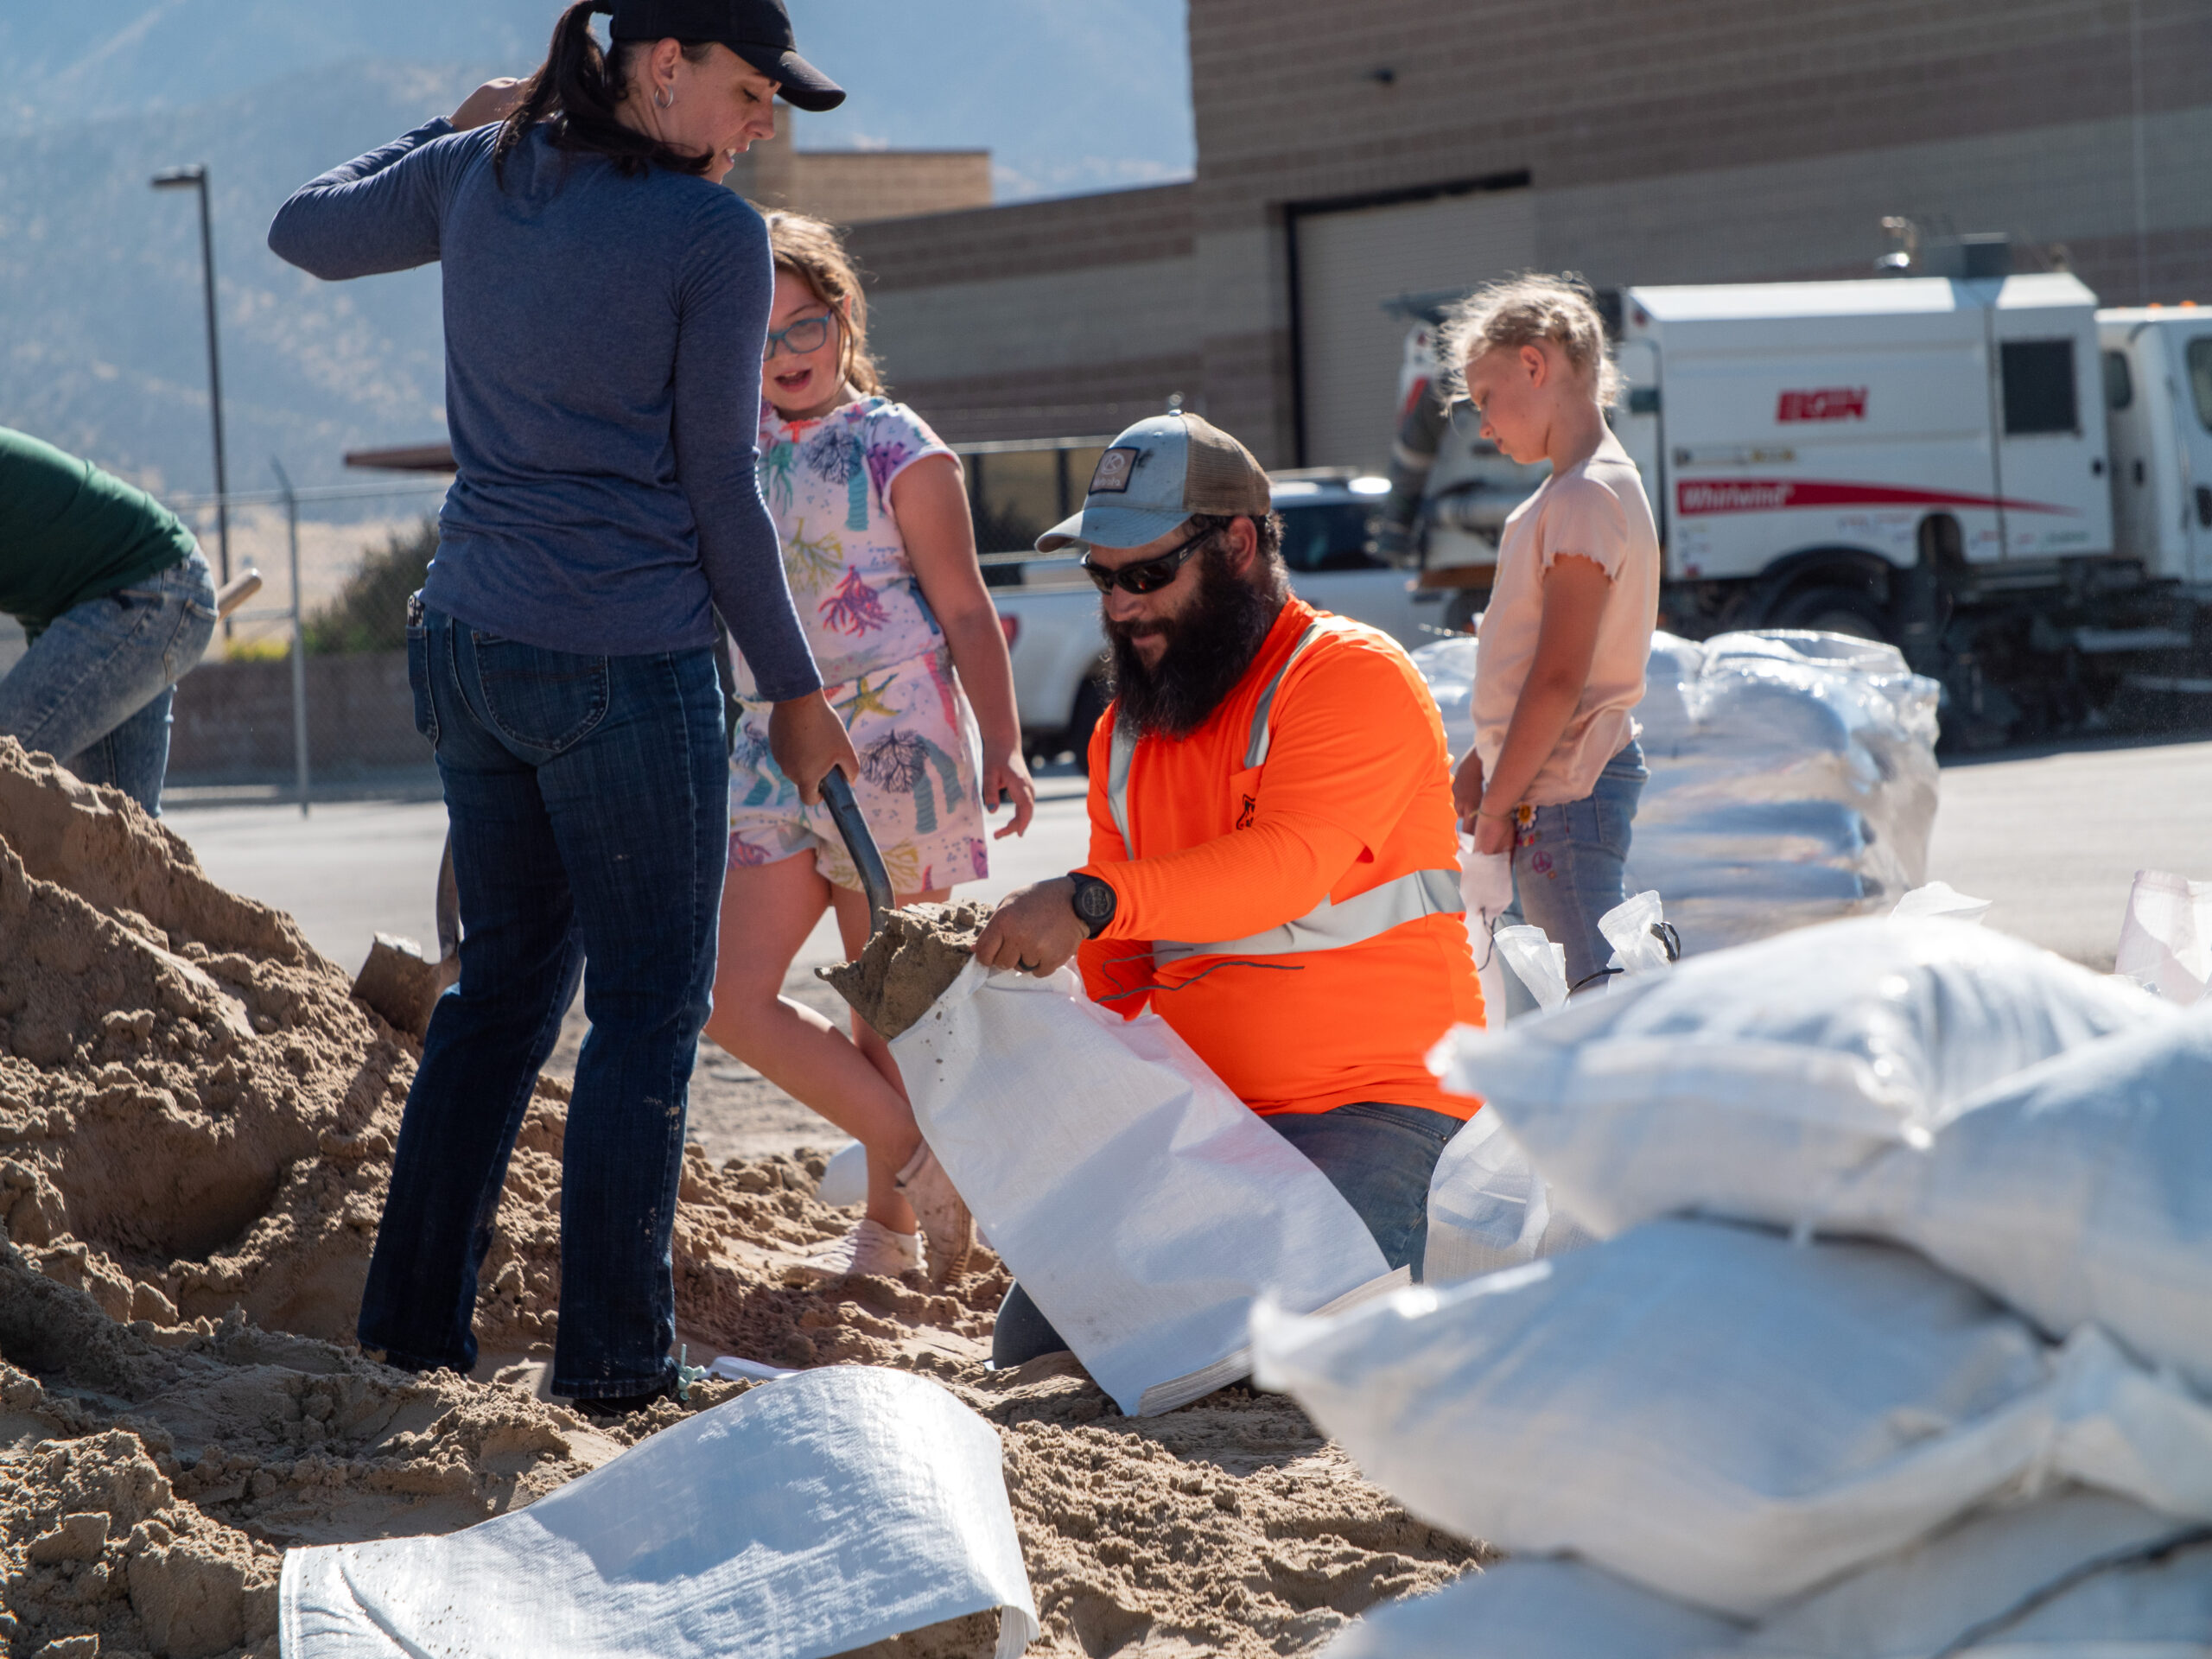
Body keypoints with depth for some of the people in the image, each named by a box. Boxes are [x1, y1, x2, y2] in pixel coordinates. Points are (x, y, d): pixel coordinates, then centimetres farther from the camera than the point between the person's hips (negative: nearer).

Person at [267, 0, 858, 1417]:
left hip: (471, 647, 7)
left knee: (505, 982, 19)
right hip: (630, 665, -7)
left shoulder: (480, 176, 6)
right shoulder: (717, 238, -11)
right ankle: (613, 1365, 3)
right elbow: (720, 496, -8)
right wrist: (794, 686, 2)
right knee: (651, 1008, 3)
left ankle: (412, 1326, 21)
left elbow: (308, 233, 25)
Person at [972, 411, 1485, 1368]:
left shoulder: (1353, 677, -9)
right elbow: (1116, 976, 20)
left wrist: (1091, 901, -40)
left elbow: (1288, 864, -27)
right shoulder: (1125, 732, 15)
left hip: (1375, 1105, -7)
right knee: (1032, 1342, -4)